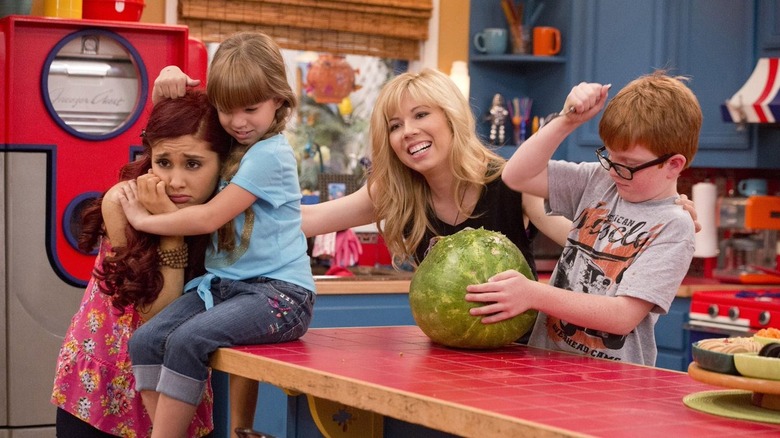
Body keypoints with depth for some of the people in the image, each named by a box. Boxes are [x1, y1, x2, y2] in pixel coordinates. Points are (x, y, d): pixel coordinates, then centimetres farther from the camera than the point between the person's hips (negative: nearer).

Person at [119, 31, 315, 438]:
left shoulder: (270, 154, -11)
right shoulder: (232, 145, 13)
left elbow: (209, 217, -14)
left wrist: (143, 219, -2)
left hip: (277, 292, -8)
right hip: (223, 283, 8)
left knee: (187, 341, -30)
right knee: (145, 341, -14)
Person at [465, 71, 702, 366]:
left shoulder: (673, 227, -8)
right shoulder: (599, 181, 10)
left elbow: (624, 316, -16)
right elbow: (517, 176, 6)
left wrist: (533, 295, -22)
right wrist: (568, 121, -3)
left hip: (612, 377, -5)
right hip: (546, 361, 5)